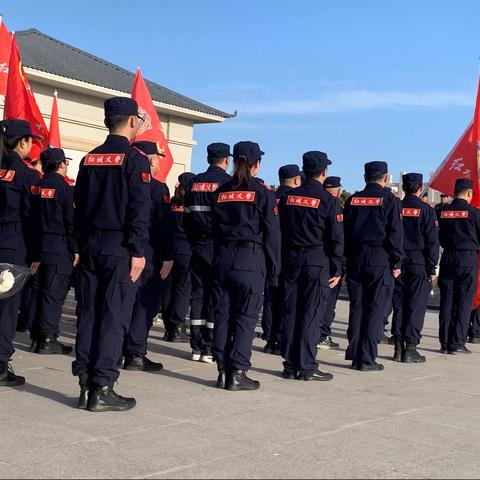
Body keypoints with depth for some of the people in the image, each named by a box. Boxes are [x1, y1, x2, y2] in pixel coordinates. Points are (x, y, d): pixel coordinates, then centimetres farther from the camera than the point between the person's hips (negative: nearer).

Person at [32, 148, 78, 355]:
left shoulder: (38, 186, 7)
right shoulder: (65, 188, -9)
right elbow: (72, 221, -11)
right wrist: (76, 249, -5)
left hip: (38, 246, 6)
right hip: (59, 248, -6)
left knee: (41, 291, 12)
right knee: (54, 293, -2)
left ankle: (38, 336, 18)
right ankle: (48, 339, -2)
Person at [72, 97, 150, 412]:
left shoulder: (90, 159, 11)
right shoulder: (134, 160, -8)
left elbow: (79, 205, 13)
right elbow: (139, 211, -15)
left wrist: (83, 245, 17)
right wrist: (138, 252, -13)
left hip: (91, 247, 6)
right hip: (120, 248, -6)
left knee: (87, 315, 8)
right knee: (114, 318, -3)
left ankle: (86, 385, 12)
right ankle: (102, 389, -2)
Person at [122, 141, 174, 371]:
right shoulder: (158, 188, -11)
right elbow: (165, 225, -16)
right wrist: (168, 257, -13)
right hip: (150, 256, -6)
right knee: (145, 303, -1)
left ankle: (119, 349, 21)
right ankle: (135, 354, -1)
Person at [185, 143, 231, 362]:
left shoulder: (195, 182, 10)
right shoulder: (228, 182, -6)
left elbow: (188, 214, 12)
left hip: (199, 247, 5)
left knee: (198, 295, 8)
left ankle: (196, 347, 11)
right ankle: (209, 348, 0)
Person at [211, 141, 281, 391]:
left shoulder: (222, 192, 10)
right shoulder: (261, 193, -4)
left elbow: (214, 229, 11)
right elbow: (272, 233, -4)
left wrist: (221, 255, 14)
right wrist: (274, 269, 1)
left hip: (223, 258, 5)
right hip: (251, 260, -4)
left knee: (222, 315, 8)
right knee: (245, 317, 0)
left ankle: (223, 370, 10)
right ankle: (237, 373, -1)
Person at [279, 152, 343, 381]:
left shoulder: (288, 197, 7)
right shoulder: (327, 200, -7)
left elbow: (279, 231, 10)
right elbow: (336, 239, -8)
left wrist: (282, 263, 15)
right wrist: (337, 270, -2)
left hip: (291, 260, 5)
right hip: (317, 262, -5)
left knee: (291, 312, 8)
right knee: (311, 314, -2)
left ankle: (291, 364, 12)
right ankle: (307, 367, 0)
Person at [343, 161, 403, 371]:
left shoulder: (352, 199, 8)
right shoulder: (388, 199, -4)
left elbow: (344, 231, 8)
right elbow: (395, 234, -7)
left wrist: (348, 259, 12)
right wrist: (396, 263, -2)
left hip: (355, 259, 4)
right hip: (380, 260, -4)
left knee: (356, 307, 9)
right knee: (375, 309, 0)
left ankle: (354, 355, 11)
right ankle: (367, 359, -1)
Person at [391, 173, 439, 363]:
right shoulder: (426, 210, -6)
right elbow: (432, 242, -8)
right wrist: (432, 268, -3)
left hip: (398, 264, 3)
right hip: (419, 264, -3)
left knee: (398, 306, 9)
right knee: (416, 306, 1)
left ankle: (398, 348, 11)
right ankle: (410, 349, -1)